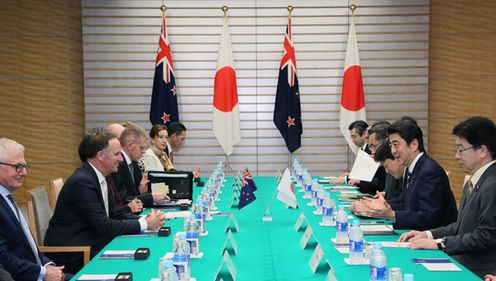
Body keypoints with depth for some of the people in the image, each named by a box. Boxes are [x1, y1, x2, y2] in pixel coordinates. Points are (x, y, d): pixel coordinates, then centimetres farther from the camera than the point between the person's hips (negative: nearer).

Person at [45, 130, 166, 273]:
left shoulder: (100, 177, 6)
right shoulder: (82, 181, -21)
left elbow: (113, 213, 10)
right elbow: (105, 226, -22)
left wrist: (143, 219, -5)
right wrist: (145, 224, -16)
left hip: (90, 242, 8)